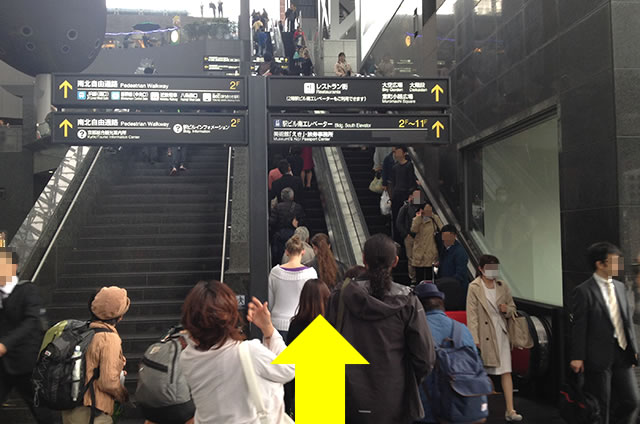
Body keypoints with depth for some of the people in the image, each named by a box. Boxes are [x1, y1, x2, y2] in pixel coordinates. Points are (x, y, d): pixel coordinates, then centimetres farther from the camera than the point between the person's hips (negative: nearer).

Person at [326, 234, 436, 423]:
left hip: (351, 404, 1)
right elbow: (426, 357, -9)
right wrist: (409, 382, 10)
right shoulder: (407, 302, -11)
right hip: (396, 404, -1)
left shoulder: (339, 297, -8)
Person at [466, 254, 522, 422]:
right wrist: (475, 339, -15)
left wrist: (506, 309, -8)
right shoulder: (474, 287, -7)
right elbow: (472, 315, -10)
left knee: (506, 372, -2)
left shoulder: (502, 286, 7)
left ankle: (510, 410, 2)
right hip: (484, 335, -3)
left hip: (501, 334, 3)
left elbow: (512, 308, 17)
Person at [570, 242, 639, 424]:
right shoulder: (583, 291, -11)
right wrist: (577, 357, -11)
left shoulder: (619, 286, 10)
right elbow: (579, 327, -11)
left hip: (622, 354, 6)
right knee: (599, 408, 4)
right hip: (599, 357, -6)